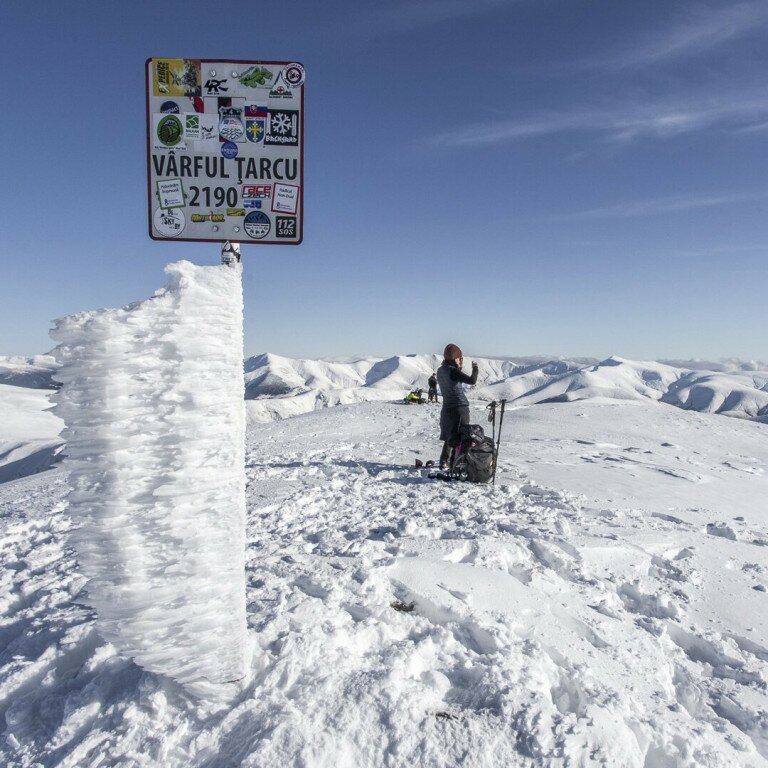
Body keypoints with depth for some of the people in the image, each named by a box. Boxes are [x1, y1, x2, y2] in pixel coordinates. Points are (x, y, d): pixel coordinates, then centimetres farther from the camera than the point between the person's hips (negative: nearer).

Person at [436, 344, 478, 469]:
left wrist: (459, 367, 18)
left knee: (449, 436, 20)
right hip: (460, 407, -8)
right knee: (460, 437, 1)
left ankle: (444, 461, 26)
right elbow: (472, 380, -23)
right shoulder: (453, 370, -17)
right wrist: (475, 368, -6)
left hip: (447, 408, 8)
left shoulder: (440, 370, 8)